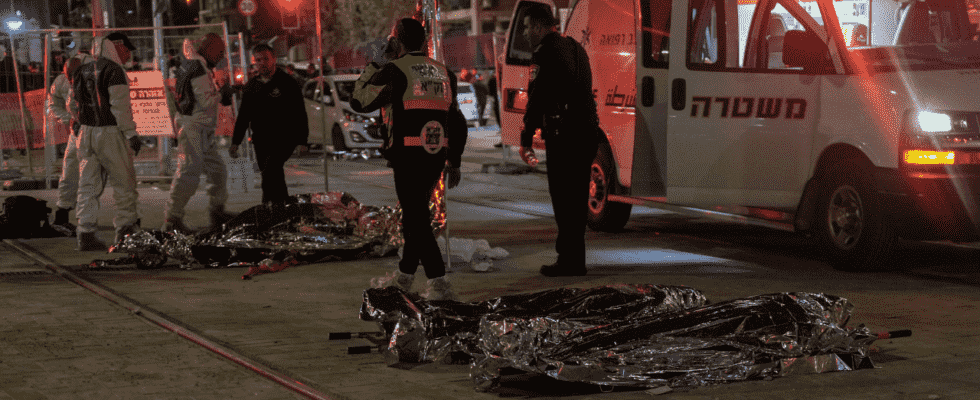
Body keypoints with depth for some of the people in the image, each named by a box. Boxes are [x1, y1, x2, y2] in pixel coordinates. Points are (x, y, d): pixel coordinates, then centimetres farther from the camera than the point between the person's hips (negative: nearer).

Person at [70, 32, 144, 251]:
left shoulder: (82, 71, 14)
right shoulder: (114, 71, -11)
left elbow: (74, 101, 17)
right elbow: (119, 105, -16)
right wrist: (131, 134, -15)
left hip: (86, 132, 7)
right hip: (110, 132, -7)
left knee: (88, 184, 7)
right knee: (123, 183, 3)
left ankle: (86, 234, 4)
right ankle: (125, 228, 5)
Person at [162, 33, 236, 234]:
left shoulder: (189, 63, 10)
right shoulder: (199, 70, -18)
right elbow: (206, 102, -22)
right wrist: (220, 87, -6)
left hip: (202, 130, 11)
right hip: (194, 128, -11)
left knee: (217, 170, 16)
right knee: (189, 173, -13)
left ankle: (217, 213, 26)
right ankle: (171, 221, -12)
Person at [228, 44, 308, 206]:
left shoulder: (287, 82, -2)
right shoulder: (251, 86, 14)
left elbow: (299, 113, -3)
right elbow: (243, 116, 20)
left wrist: (302, 141, -9)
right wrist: (235, 142, 13)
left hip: (284, 139, -6)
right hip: (261, 141, 6)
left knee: (270, 172, -23)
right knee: (274, 177, 8)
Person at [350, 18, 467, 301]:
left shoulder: (394, 71, -6)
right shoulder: (442, 72, 13)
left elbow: (359, 102, 1)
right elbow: (457, 122, 16)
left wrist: (370, 71, 18)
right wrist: (454, 162, 22)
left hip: (407, 155, -6)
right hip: (436, 157, 6)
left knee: (417, 218, -4)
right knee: (415, 213, 20)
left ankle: (439, 284, -12)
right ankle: (404, 275, 31)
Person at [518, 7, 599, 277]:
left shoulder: (545, 53, -9)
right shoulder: (576, 48, 19)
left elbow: (537, 99, -15)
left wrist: (526, 140, -12)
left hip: (563, 135, -9)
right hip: (588, 132, 9)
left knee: (564, 199, -5)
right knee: (577, 198, 14)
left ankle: (570, 262, -6)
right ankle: (574, 260, 19)